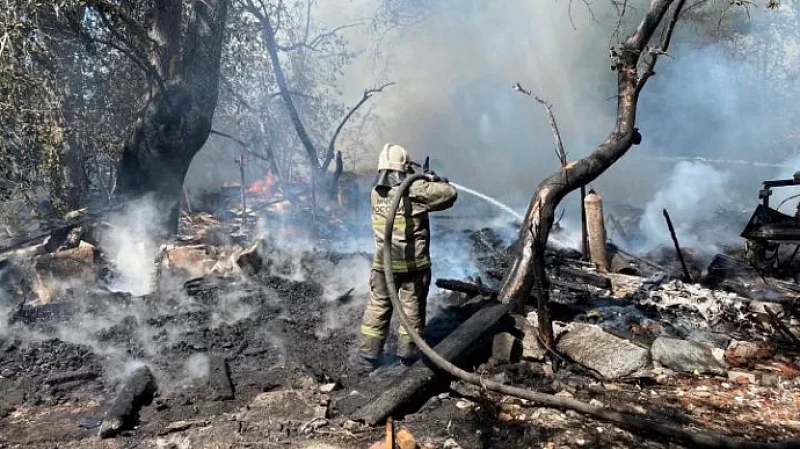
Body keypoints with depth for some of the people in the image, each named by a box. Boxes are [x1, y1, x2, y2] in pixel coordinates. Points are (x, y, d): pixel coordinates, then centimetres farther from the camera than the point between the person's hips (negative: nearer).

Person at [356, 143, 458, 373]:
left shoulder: (376, 193, 1)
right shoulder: (416, 191, -16)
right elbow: (450, 194, -11)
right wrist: (435, 180, 7)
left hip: (383, 263, 4)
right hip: (414, 263, -4)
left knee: (377, 308, 12)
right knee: (412, 308, 12)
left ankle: (367, 358, 14)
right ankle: (407, 352, 22)